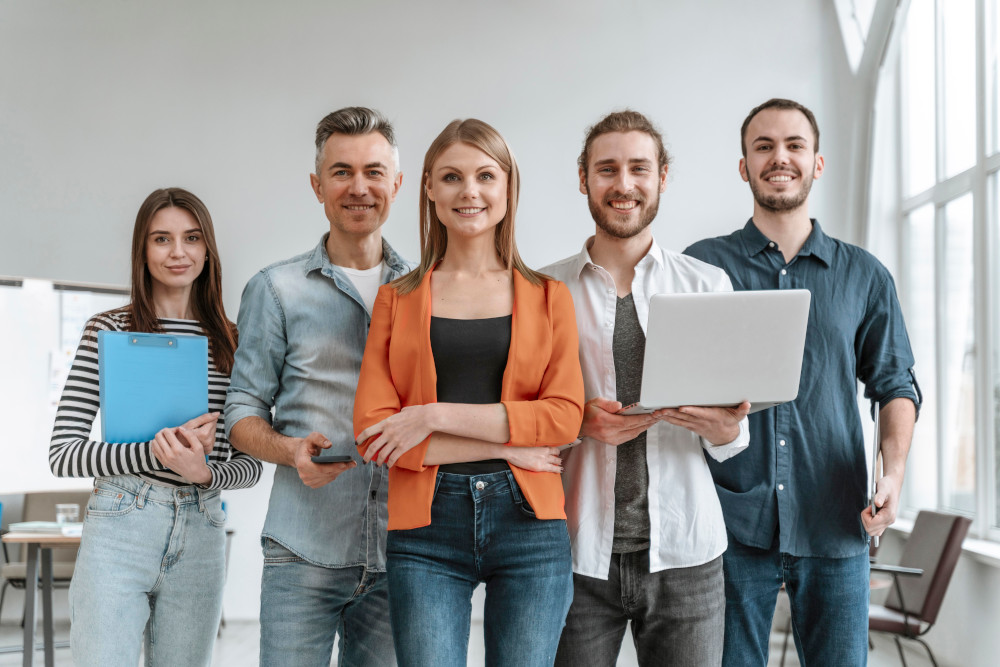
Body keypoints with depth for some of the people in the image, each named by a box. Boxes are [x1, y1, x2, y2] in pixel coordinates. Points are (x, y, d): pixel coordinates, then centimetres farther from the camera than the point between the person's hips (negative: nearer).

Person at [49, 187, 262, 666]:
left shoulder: (230, 342, 10)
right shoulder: (109, 330, 2)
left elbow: (251, 463, 11)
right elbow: (62, 455, -3)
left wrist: (205, 473, -12)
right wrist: (155, 451, -17)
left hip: (202, 534, 3)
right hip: (120, 525, -3)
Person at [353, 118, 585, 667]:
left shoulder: (548, 296, 9)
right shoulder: (397, 299, 9)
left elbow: (565, 415, -3)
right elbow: (371, 432, -1)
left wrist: (436, 416, -10)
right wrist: (505, 446, -8)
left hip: (528, 523, 0)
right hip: (425, 525, 0)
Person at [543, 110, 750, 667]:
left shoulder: (709, 285, 7)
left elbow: (734, 440, 9)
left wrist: (723, 428, -14)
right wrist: (582, 422, -14)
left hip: (684, 552, 1)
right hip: (579, 554, 0)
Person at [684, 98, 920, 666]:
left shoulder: (864, 275, 11)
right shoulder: (701, 265, 6)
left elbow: (895, 384, 12)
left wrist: (894, 474, -5)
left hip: (835, 525, 2)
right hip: (731, 520, -1)